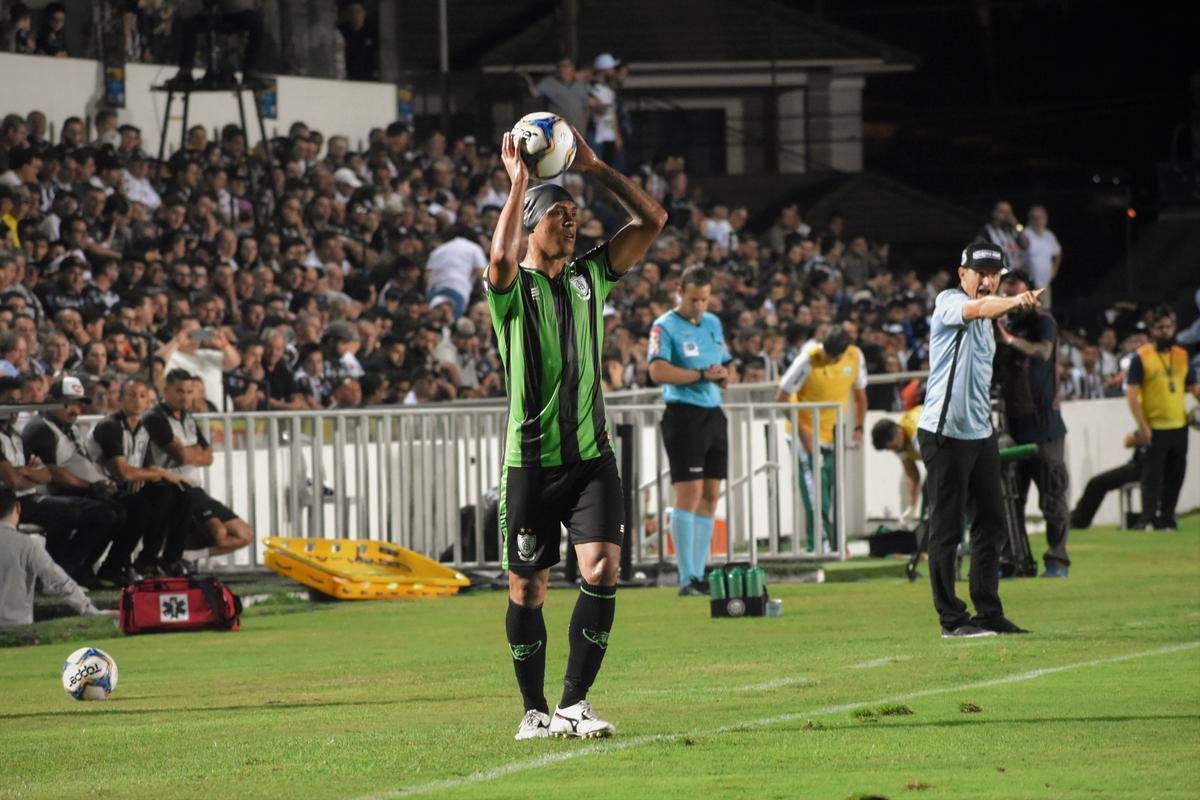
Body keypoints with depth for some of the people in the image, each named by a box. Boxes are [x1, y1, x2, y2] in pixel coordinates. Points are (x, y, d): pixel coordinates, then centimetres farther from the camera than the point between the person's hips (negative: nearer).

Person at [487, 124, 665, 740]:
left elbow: (652, 221, 5)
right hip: (531, 462, -3)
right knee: (527, 588, 4)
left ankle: (574, 702, -8)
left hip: (591, 455, 3)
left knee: (602, 570, -14)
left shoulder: (591, 275, 10)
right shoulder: (512, 287, -3)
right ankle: (535, 711, 18)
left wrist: (594, 168, 0)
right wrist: (518, 185, -21)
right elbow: (501, 258, -28)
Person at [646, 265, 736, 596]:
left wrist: (724, 373, -1)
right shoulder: (665, 326, -6)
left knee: (710, 496, 6)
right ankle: (686, 579, -13)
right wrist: (702, 375, -18)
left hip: (714, 414, 7)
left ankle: (699, 574, 11)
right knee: (689, 493, -12)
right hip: (684, 415, -7)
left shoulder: (713, 323, 16)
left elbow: (729, 369, 22)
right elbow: (658, 371, -20)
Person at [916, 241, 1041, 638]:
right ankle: (952, 619, -1)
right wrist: (1015, 302, -48)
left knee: (992, 523, 9)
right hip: (945, 434, -9)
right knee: (947, 528, -4)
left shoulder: (986, 320, 16)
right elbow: (975, 309, -33)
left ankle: (990, 613, 16)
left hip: (981, 434, 9)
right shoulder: (949, 301, -11)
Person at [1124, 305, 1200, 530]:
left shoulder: (1181, 356, 10)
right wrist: (1142, 425, -17)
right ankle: (1148, 520, -4)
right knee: (1153, 476, -6)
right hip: (1155, 428, -5)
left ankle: (1167, 519, 17)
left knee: (1175, 476, 8)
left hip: (1179, 426, 5)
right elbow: (1131, 393, -9)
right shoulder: (1141, 357, -5)